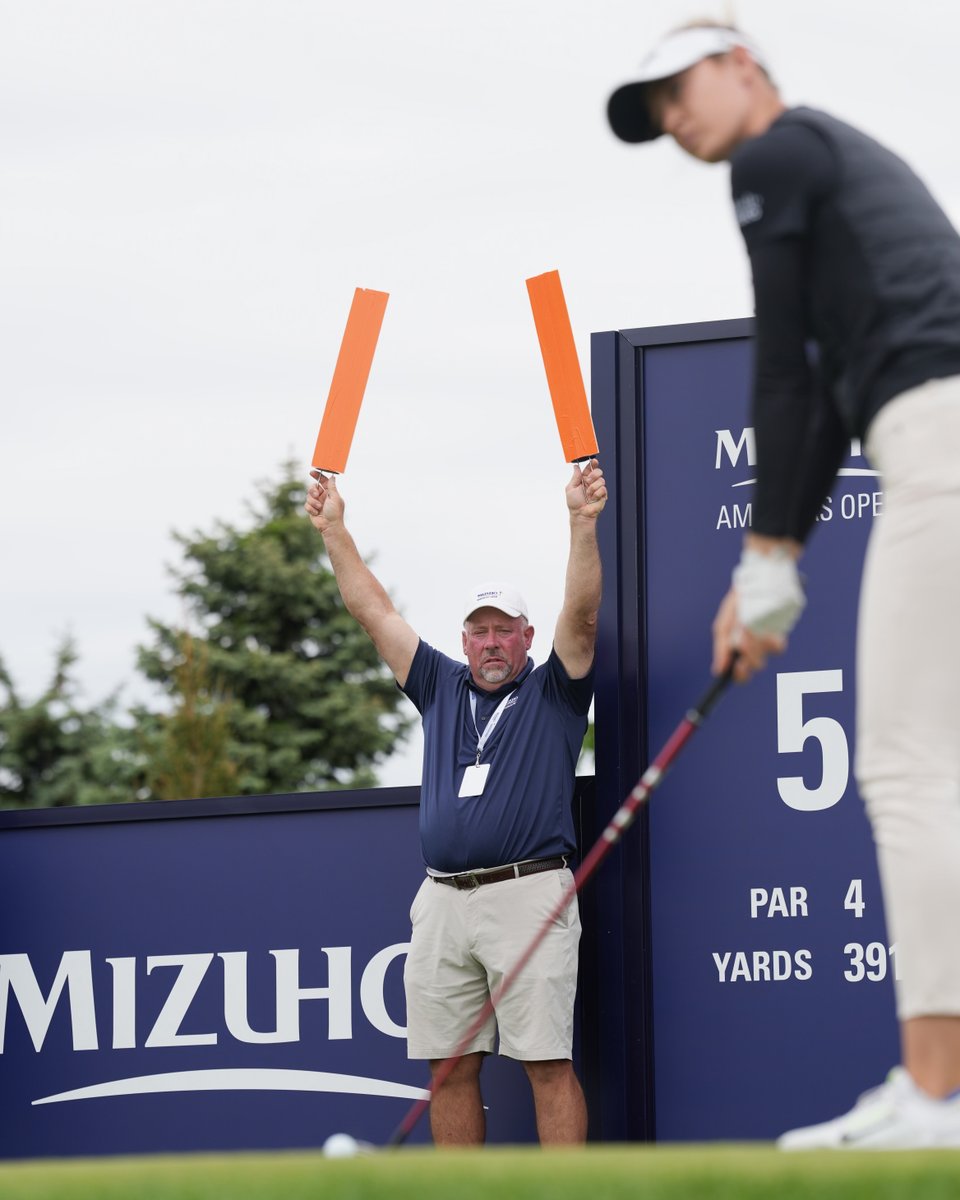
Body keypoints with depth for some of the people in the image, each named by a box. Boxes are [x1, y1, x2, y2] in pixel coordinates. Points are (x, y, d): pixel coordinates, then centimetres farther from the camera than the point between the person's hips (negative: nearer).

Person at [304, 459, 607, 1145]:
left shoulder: (553, 694, 8)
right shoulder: (442, 689, 20)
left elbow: (581, 615, -6)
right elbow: (375, 612, 21)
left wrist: (584, 524, -18)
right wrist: (334, 531, 18)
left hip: (528, 895, -5)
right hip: (442, 902, 5)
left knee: (548, 1062, -8)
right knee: (451, 1065, 4)